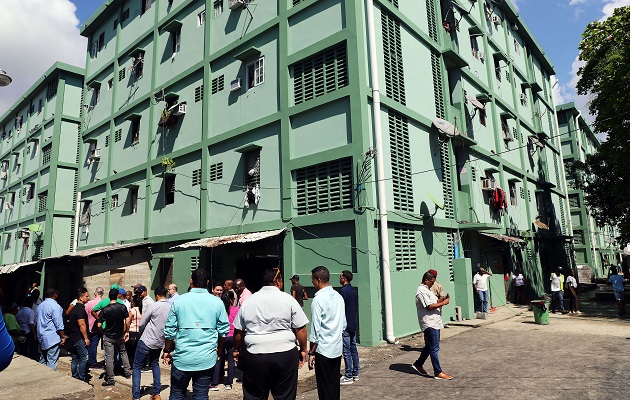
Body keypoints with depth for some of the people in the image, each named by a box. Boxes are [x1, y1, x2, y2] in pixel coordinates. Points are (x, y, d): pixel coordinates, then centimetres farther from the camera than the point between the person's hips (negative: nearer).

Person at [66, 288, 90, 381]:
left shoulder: (75, 307, 14)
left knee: (75, 359, 14)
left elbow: (69, 321, 22)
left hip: (72, 337, 10)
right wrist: (86, 338, -18)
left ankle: (74, 377, 21)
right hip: (79, 338, -10)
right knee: (83, 358, -4)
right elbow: (82, 324, -21)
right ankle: (82, 379, 0)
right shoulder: (81, 308, -17)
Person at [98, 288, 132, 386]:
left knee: (109, 358, 3)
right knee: (123, 352, 23)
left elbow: (99, 325, -13)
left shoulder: (105, 310, -15)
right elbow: (127, 321, -7)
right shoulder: (123, 307, -9)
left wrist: (103, 330, 7)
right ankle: (127, 372, 26)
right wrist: (127, 331, 7)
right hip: (120, 336, 3)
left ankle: (110, 379, 8)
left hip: (108, 337, -3)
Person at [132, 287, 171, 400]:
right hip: (160, 342, 5)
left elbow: (141, 325, -6)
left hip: (146, 341, -5)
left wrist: (142, 334, 14)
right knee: (155, 364, 22)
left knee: (137, 367, 7)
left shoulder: (153, 306, -15)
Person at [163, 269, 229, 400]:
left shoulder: (178, 301, -3)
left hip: (182, 357, 0)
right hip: (207, 359, 0)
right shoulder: (217, 302, -2)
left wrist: (167, 351, 14)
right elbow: (224, 329, 2)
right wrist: (219, 348, 19)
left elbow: (169, 330, 1)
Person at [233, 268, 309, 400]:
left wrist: (236, 350, 23)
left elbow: (238, 331, 10)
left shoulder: (248, 301, 5)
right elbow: (300, 329, -4)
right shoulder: (288, 299, -4)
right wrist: (303, 350, 7)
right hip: (285, 354, -2)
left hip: (254, 356, 2)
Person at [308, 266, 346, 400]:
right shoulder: (339, 296, 6)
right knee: (335, 384, 15)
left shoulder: (319, 299, -15)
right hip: (338, 347, 7)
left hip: (323, 349, -7)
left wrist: (311, 352, -7)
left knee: (325, 387, 3)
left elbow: (315, 329, -14)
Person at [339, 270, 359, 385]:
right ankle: (355, 374, 20)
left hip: (346, 325, -9)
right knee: (353, 349, 13)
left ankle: (348, 377, 0)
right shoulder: (354, 290, 11)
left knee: (346, 351, -4)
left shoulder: (344, 291, -16)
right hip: (354, 324, 9)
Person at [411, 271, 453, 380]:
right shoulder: (421, 291, -16)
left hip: (434, 322, 11)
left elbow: (434, 301, 22)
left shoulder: (427, 289, 17)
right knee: (434, 348, -5)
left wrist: (443, 299, 5)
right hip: (429, 324, -11)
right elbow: (429, 306, -21)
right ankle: (438, 373, 1)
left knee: (429, 346, 19)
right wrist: (443, 303, -14)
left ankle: (418, 364, 30)